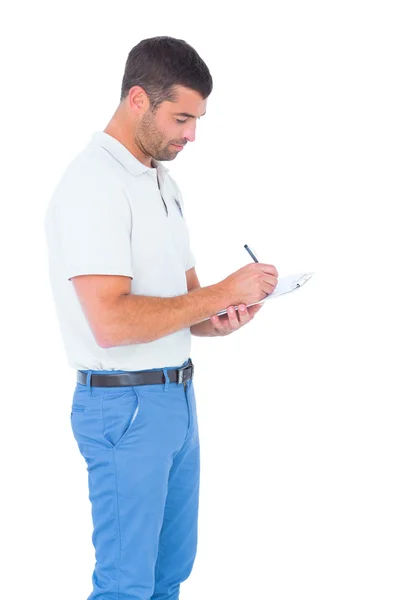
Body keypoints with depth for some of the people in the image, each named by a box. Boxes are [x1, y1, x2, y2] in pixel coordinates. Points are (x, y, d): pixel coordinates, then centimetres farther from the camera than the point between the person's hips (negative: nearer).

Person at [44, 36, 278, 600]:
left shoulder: (163, 182, 13)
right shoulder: (92, 183, -17)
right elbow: (111, 321, -26)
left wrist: (214, 320, -5)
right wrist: (221, 293, -20)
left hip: (178, 397, 9)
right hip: (125, 405, -9)